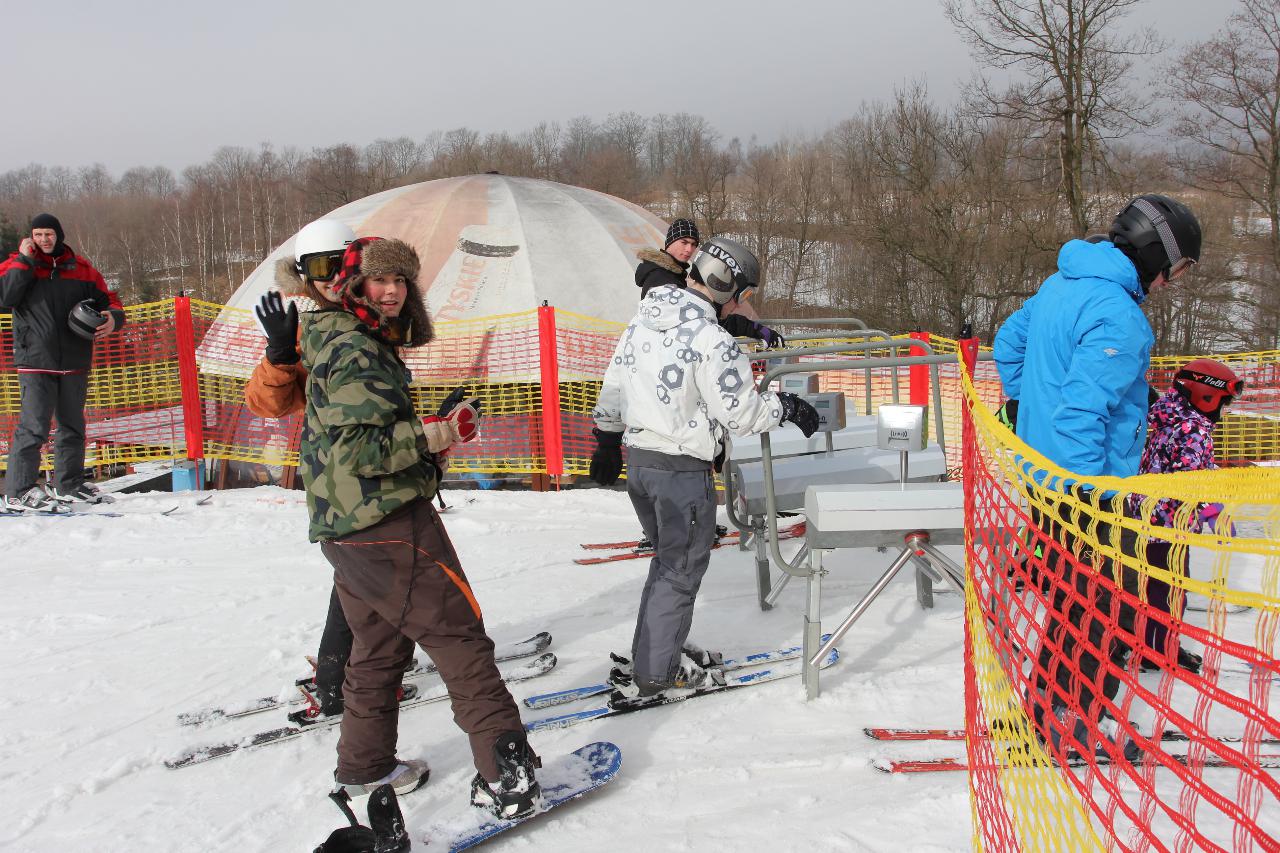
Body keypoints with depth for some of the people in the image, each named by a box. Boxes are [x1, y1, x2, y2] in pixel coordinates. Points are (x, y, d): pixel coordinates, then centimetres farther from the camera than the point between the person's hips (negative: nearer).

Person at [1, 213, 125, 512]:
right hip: (36, 361, -4)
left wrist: (113, 319, -9)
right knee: (34, 426, -11)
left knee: (73, 425, 15)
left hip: (74, 361, 4)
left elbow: (107, 300, 13)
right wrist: (24, 260, -13)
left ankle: (68, 483, 29)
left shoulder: (80, 268, 8)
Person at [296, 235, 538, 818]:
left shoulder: (355, 344, 17)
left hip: (344, 528, 10)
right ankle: (506, 776, -5)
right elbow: (357, 448, -24)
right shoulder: (356, 350, -15)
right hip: (388, 524, -10)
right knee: (461, 638, -6)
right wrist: (437, 435, -21)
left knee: (380, 645, 21)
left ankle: (364, 767, 32)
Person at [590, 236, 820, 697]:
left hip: (637, 460, 8)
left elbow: (612, 389, 13)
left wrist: (607, 442, 25)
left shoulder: (641, 323, 4)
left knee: (667, 558, 24)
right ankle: (653, 674, 16)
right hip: (683, 471, -8)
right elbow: (741, 412, -17)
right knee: (681, 571, 7)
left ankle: (647, 656, 33)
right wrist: (788, 406, 0)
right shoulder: (712, 340, -21)